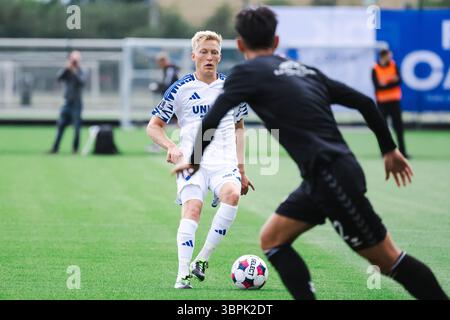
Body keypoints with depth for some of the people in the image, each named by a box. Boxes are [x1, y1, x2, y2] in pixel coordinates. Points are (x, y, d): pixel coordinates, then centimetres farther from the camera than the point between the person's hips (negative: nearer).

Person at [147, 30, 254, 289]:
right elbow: (154, 126, 8)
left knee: (232, 194, -29)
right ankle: (183, 275, -22)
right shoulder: (181, 89, 4)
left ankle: (202, 260, -20)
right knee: (192, 208, -24)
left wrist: (241, 169, 21)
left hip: (225, 161, 2)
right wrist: (171, 147, -12)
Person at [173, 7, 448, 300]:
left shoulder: (247, 73, -2)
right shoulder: (304, 70, 18)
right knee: (272, 239, 13)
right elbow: (363, 102, 19)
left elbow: (210, 123, -9)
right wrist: (389, 149, 27)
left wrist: (195, 162, 10)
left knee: (388, 260, -2)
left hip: (333, 177, -8)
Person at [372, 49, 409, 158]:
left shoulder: (394, 66, 2)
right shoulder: (375, 69, -5)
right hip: (382, 101, -2)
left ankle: (402, 151, 0)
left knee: (399, 126, -1)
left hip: (394, 100, 2)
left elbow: (399, 81, -7)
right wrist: (392, 82, -19)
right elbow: (377, 86, -14)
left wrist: (385, 84, -20)